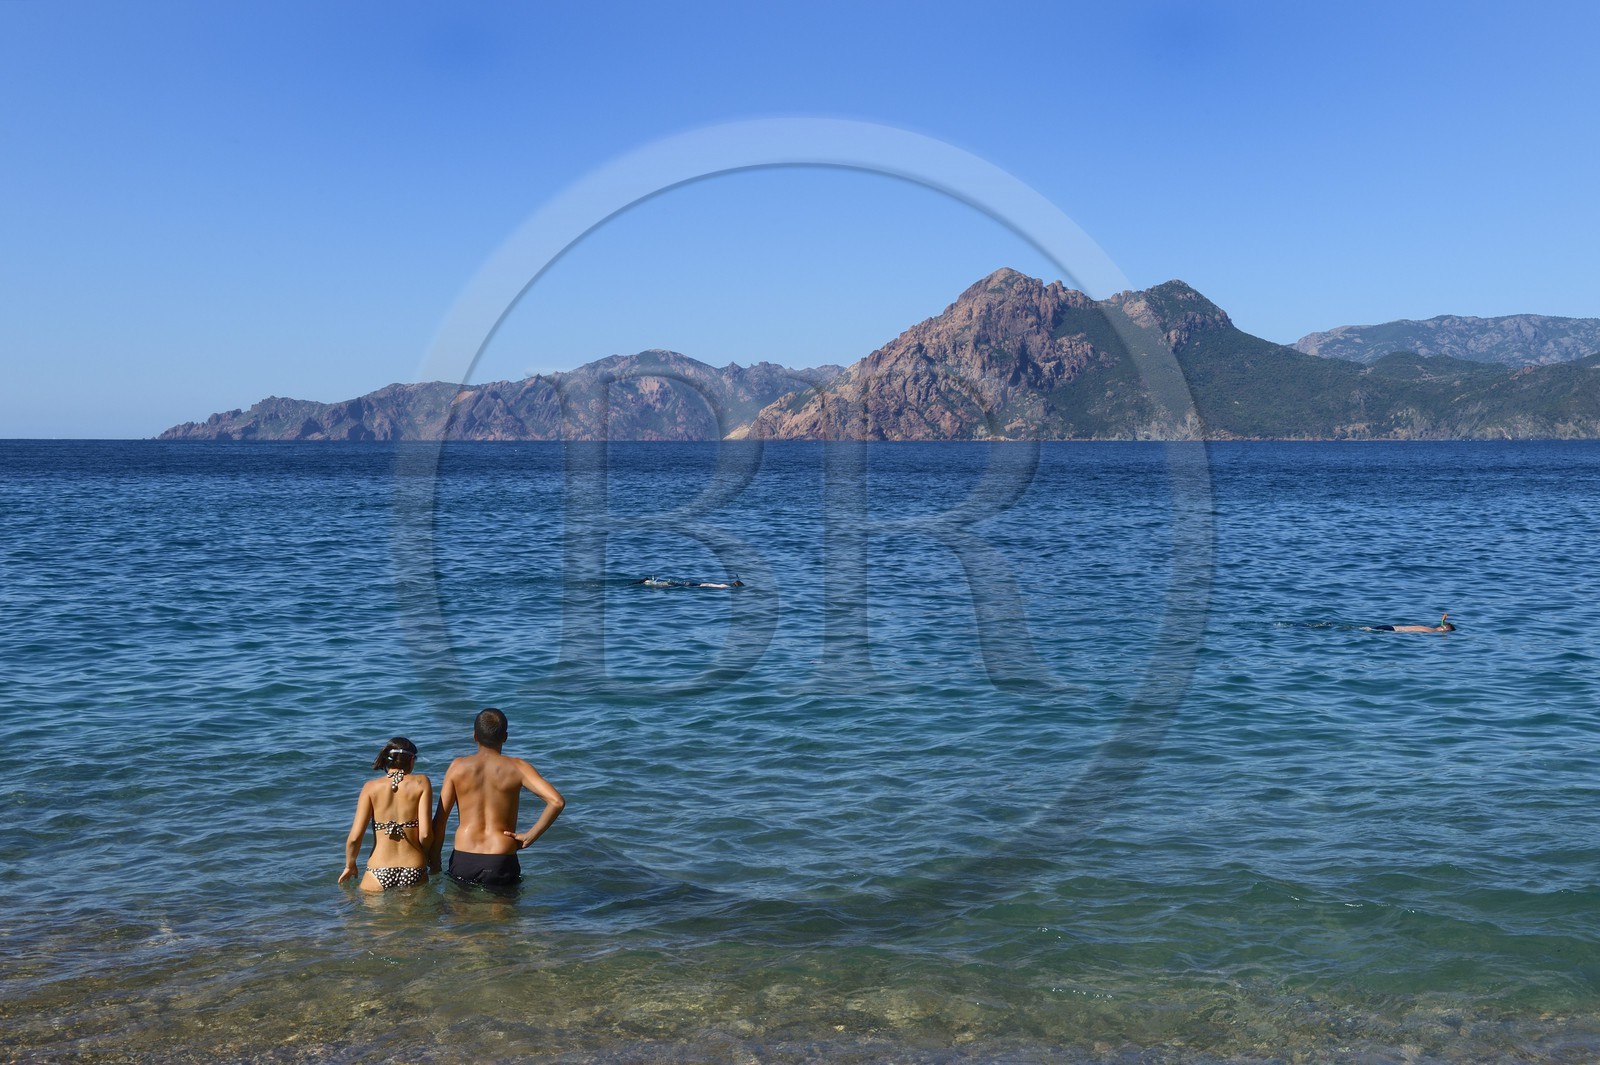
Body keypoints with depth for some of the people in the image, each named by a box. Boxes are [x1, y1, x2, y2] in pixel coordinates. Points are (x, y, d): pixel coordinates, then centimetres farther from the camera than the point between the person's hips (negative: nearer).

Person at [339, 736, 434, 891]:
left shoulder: (371, 787, 2)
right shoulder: (421, 783, 0)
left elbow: (355, 837, -4)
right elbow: (425, 833, -7)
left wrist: (349, 865, 14)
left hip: (378, 874, 0)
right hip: (414, 872, 0)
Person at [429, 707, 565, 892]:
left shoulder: (458, 767, 0)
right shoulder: (517, 768, -3)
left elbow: (440, 819, 0)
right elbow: (557, 801, -15)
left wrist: (434, 863, 11)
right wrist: (529, 837, -6)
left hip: (462, 861, 2)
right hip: (501, 863, -2)